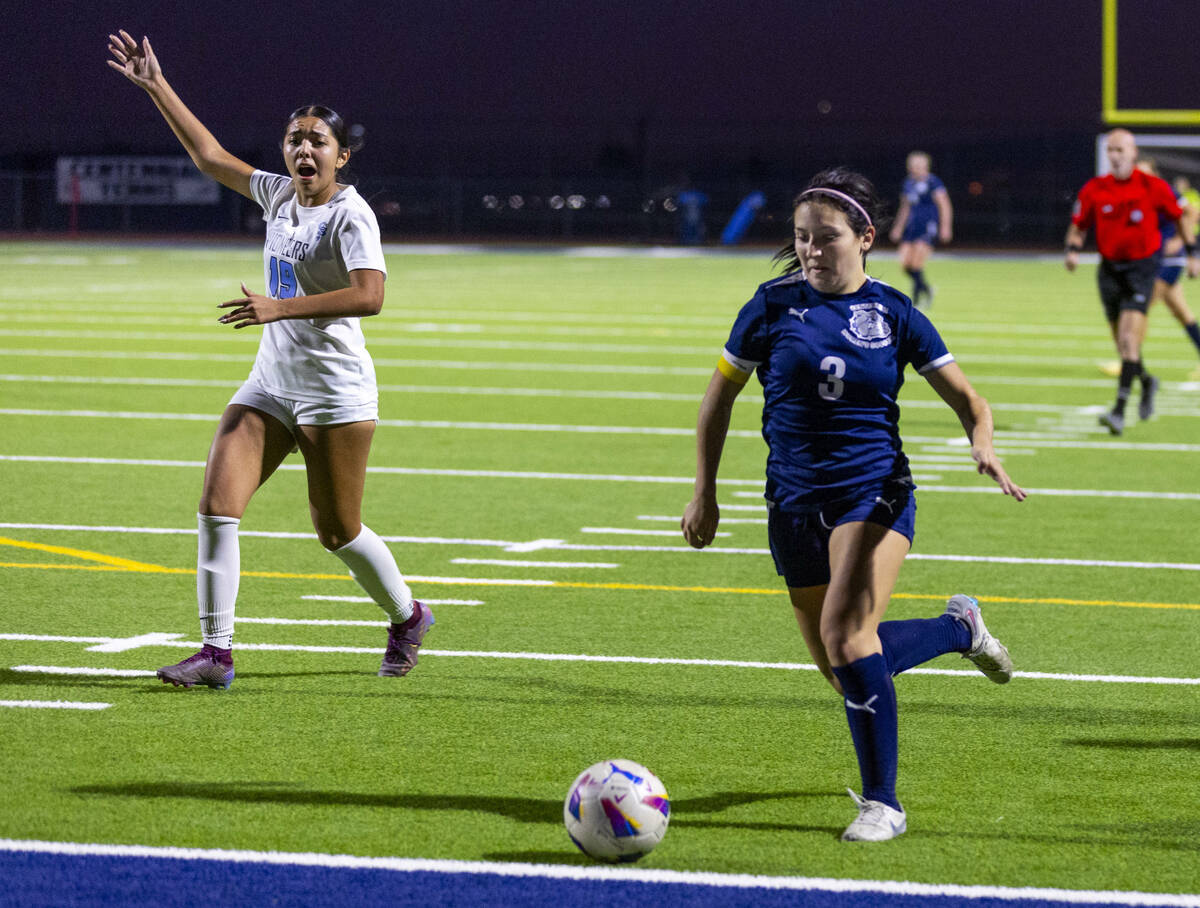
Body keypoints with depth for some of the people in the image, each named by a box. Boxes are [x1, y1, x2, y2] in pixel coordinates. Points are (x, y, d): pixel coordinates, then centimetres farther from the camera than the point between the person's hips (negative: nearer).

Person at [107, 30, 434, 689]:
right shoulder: (280, 195, 8)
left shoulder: (350, 215, -13)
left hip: (335, 393, -7)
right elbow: (210, 155, 19)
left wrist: (280, 307, -31)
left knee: (337, 531, 3)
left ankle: (408, 617, 30)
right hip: (270, 384, 7)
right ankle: (217, 652, -9)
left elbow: (370, 295, -28)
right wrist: (155, 86, 18)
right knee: (217, 504, -9)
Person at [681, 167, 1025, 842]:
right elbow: (721, 395, 12)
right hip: (796, 503, 3)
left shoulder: (894, 314, 0)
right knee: (845, 670, 8)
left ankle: (883, 803, -15)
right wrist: (705, 494, 11)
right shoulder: (774, 306, 1)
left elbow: (966, 397, 6)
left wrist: (983, 444, -15)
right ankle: (959, 628, 37)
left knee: (846, 633, -26)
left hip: (876, 492, -3)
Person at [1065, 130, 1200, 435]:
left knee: (1129, 338, -17)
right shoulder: (1094, 189, -1)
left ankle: (1120, 410, -21)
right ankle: (1146, 381, 43)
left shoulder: (1154, 187, -6)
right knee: (1122, 344, 12)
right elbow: (1078, 226, 8)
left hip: (1142, 268, -4)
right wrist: (1073, 250, -11)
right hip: (1110, 269, 4)